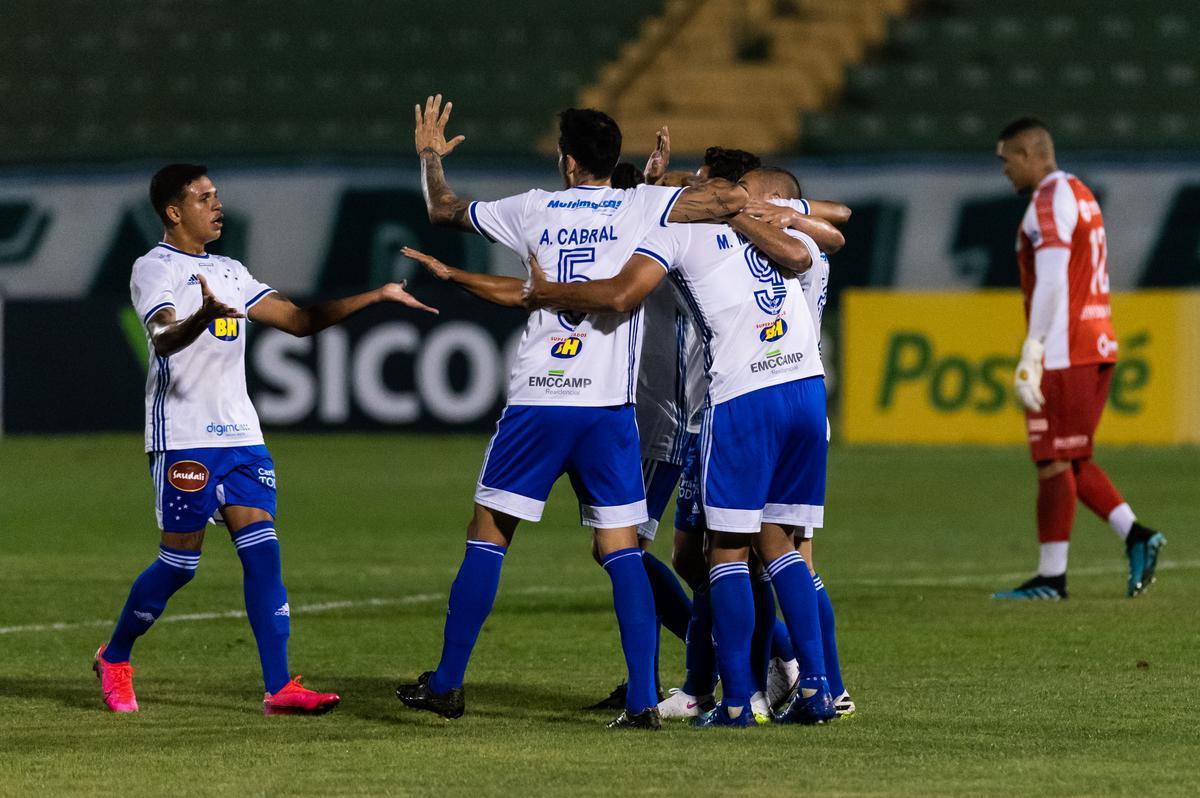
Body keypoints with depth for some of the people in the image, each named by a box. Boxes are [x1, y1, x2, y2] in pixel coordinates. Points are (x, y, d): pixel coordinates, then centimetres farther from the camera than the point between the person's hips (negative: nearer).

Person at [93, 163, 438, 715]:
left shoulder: (229, 272, 19)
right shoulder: (154, 268, -5)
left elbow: (299, 320, 20)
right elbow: (162, 337, -24)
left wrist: (376, 296, 12)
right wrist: (202, 317, -46)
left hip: (240, 435, 7)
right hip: (183, 436, -7)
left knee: (262, 551, -6)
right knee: (179, 562, -3)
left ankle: (279, 687, -10)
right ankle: (114, 658, 20)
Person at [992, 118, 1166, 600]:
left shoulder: (1050, 202, -12)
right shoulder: (1080, 195, 18)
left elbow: (1051, 285, -19)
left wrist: (1031, 356, -19)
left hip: (1063, 355, -10)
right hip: (1097, 345, 10)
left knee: (1054, 462, -5)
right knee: (1071, 461, 14)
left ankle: (1052, 577, -3)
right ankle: (1135, 535, 4)